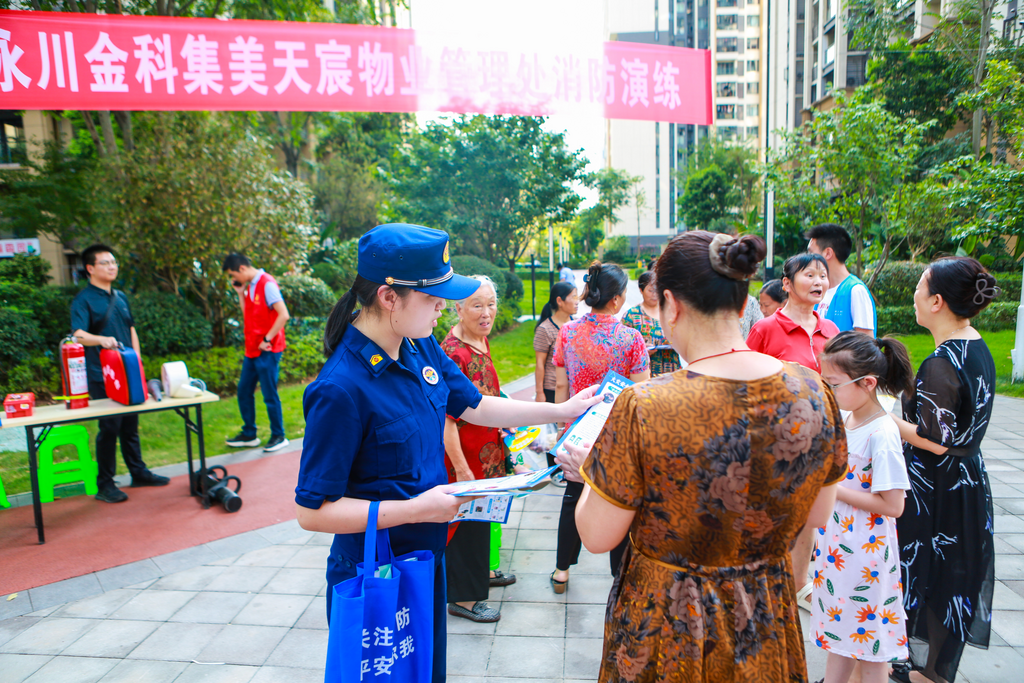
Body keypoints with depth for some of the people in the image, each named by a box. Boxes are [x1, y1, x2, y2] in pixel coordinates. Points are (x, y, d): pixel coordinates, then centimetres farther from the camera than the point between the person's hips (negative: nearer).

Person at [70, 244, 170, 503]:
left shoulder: (121, 297, 15)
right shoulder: (84, 300, -7)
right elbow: (78, 334, -20)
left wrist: (137, 362, 13)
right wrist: (102, 339, -40)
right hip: (102, 377, -7)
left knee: (131, 425, 15)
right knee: (109, 428, -2)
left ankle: (138, 472, 26)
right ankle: (105, 484, 9)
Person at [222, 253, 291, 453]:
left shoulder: (267, 283, -14)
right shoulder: (249, 286, 14)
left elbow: (283, 315, -21)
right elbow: (248, 317, 14)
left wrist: (267, 339, -18)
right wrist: (240, 293, 7)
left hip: (267, 351, -9)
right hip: (252, 350, 9)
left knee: (270, 395, -1)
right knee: (244, 392, 14)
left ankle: (278, 436, 13)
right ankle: (249, 435, 26)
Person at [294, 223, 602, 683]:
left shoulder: (422, 348, -4)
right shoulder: (341, 388, -28)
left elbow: (473, 406, 10)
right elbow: (312, 511, -23)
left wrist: (559, 411, 9)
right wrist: (416, 509, -25)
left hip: (425, 557, 7)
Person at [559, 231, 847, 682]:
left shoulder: (644, 409, -28)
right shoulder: (812, 392, -13)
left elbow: (597, 537, -16)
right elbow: (818, 514, 2)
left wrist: (590, 472, 2)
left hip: (667, 634, -4)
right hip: (767, 625, 4)